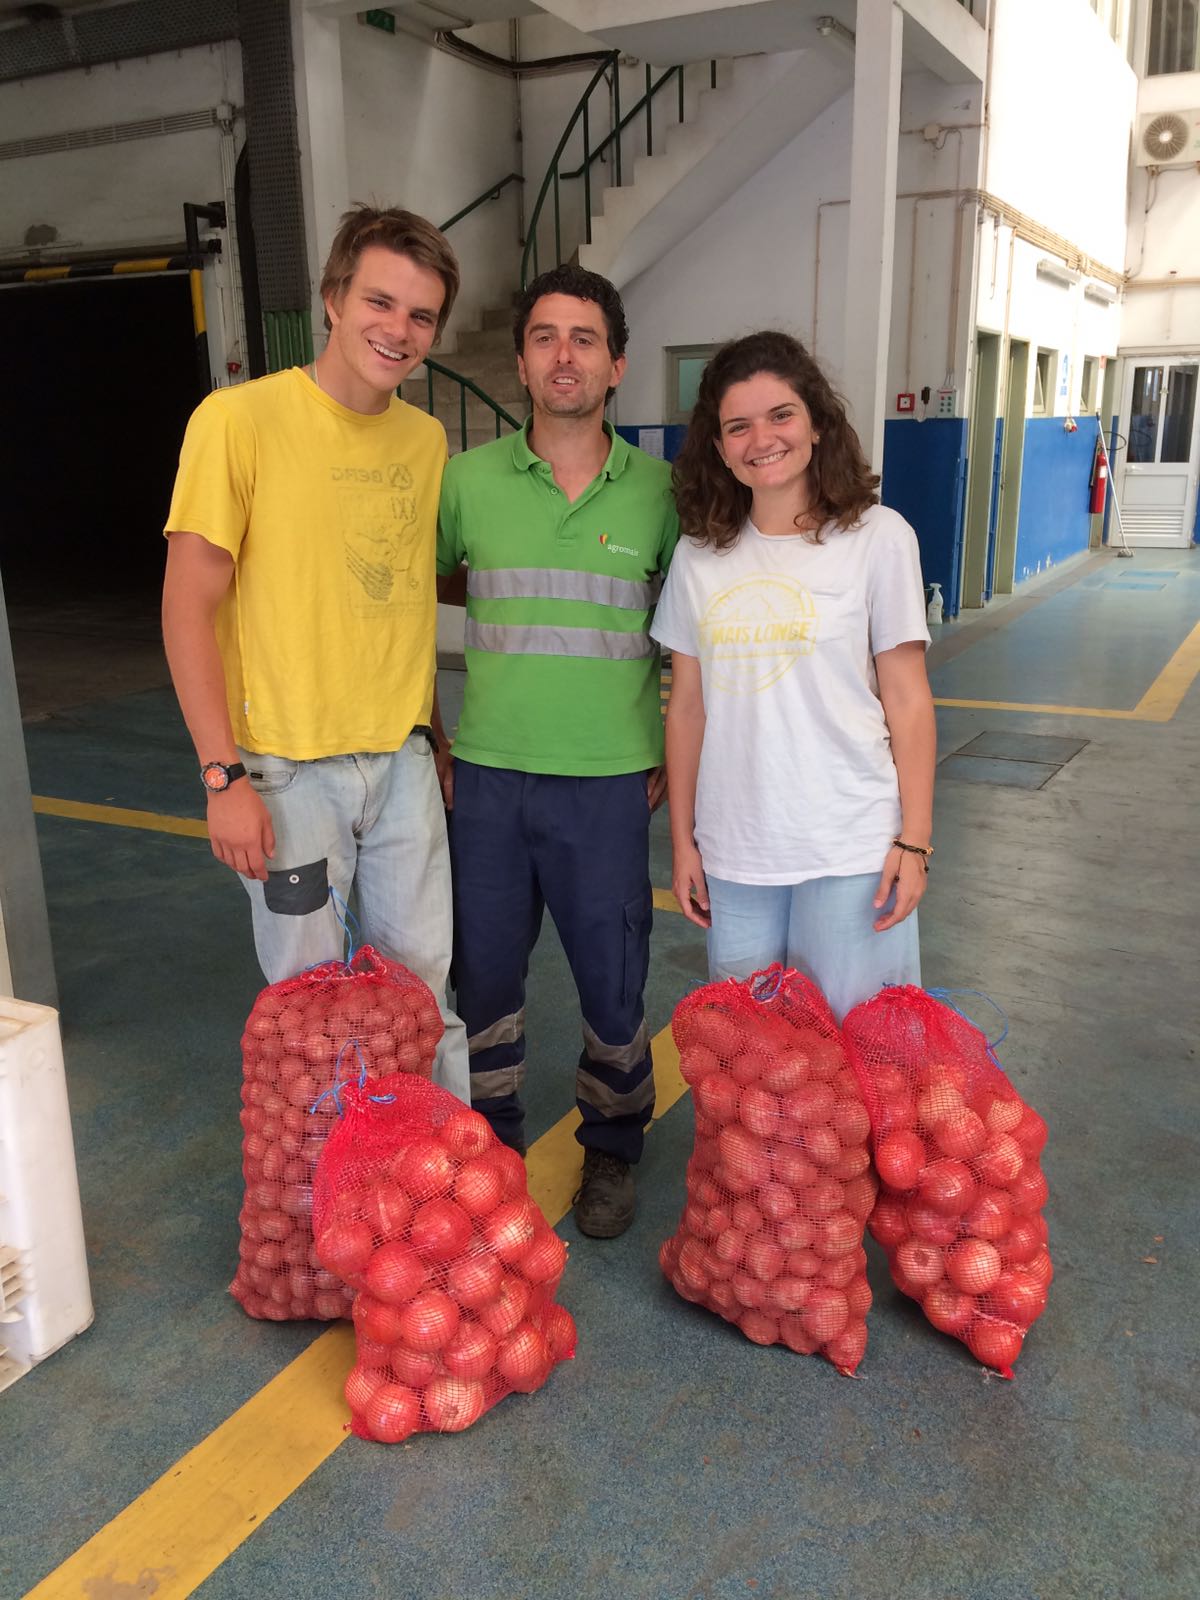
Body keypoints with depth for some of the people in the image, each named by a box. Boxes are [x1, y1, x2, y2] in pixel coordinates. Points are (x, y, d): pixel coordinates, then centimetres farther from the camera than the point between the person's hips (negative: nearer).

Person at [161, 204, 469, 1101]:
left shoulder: (426, 439, 7)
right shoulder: (241, 418, -10)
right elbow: (189, 605, -10)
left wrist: (439, 738, 12)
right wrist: (224, 775, -15)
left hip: (403, 760, 4)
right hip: (288, 768, -4)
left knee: (427, 990, 11)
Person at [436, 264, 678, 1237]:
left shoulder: (659, 492, -1)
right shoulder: (469, 480, 1)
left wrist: (674, 755, 4)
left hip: (609, 782, -1)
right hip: (487, 775, 1)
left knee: (614, 983, 7)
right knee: (483, 974, 13)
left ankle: (611, 1150, 32)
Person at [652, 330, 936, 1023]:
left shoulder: (877, 536, -3)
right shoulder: (699, 555, 5)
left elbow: (908, 701, -3)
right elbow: (688, 707, 8)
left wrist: (914, 842, -6)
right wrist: (683, 840, 7)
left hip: (850, 851, -3)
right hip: (733, 855, 3)